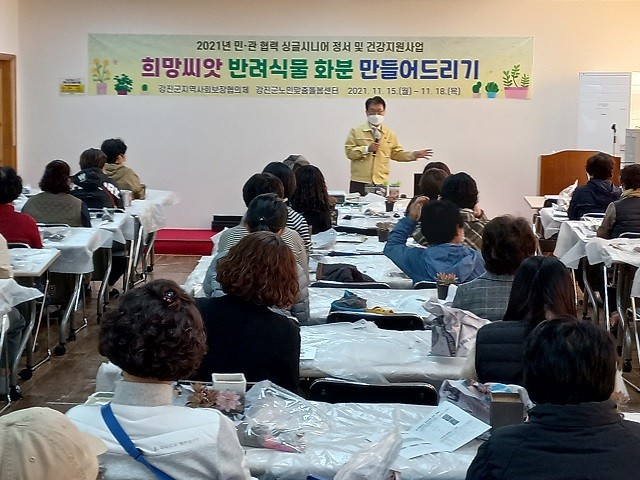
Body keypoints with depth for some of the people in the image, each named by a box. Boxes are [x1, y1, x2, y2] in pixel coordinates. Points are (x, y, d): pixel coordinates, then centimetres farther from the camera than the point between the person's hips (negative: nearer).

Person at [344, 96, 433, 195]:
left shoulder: (389, 134, 12)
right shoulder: (356, 131, 4)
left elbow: (397, 154, 16)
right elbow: (349, 152, -3)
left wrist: (414, 155, 3)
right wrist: (367, 149, -14)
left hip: (381, 183, 2)